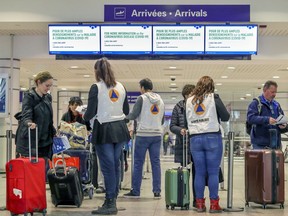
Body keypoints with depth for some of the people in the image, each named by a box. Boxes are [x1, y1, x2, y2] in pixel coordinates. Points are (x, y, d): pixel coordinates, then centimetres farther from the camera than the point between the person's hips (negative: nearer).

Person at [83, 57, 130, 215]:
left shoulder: (96, 87, -9)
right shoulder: (121, 87, 8)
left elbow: (90, 113, -9)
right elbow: (126, 111, 15)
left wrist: (85, 117, 12)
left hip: (104, 129, -6)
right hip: (120, 129, 6)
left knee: (108, 167, -3)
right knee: (115, 165, 12)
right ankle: (113, 199, 19)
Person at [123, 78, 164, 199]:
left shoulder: (142, 98, -5)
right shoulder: (160, 100, 14)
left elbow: (133, 115, -8)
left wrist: (125, 117, 11)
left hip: (143, 135, -5)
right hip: (157, 134, 5)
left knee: (138, 163, 1)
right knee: (156, 162, 6)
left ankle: (135, 191, 5)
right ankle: (157, 191, 5)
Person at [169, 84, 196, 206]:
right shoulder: (178, 108, 4)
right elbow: (172, 126, 3)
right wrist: (180, 130, -17)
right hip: (183, 146, 0)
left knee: (196, 172, 1)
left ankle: (196, 199, 9)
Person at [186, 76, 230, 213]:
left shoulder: (189, 101, 12)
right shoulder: (213, 97, 0)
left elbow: (187, 121, 13)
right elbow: (226, 117, -2)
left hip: (195, 138, 4)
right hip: (212, 137, -3)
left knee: (199, 173, 8)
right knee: (213, 172, 0)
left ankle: (200, 204, 10)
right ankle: (214, 204, 0)